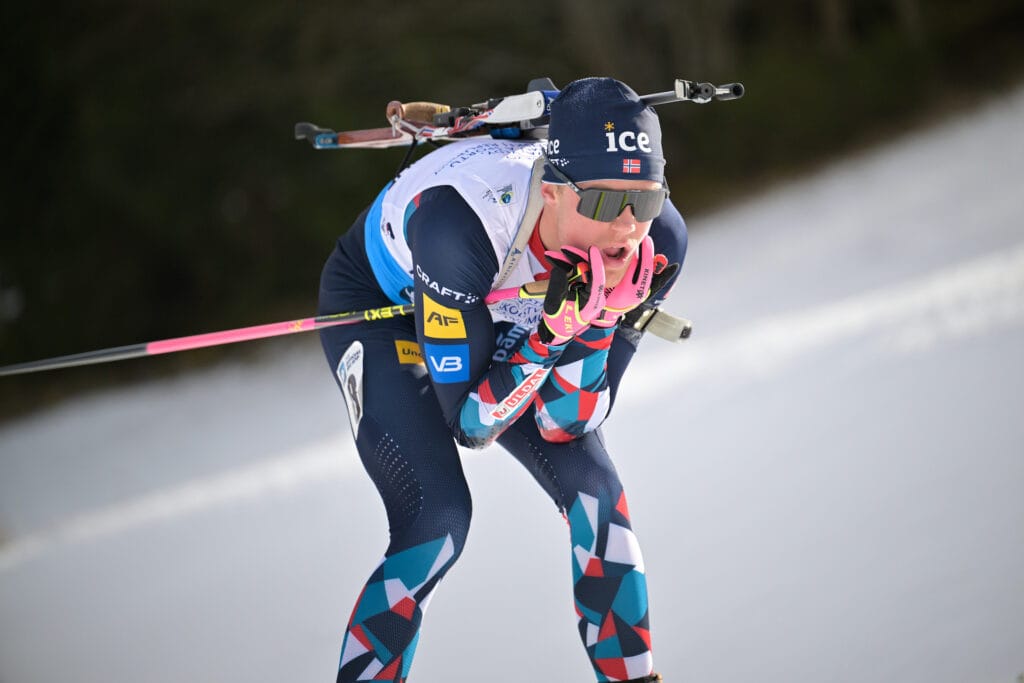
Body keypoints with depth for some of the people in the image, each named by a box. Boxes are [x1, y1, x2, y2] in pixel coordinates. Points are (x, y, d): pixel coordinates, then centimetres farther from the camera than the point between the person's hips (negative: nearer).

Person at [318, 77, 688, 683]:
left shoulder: (658, 243, -29)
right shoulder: (461, 221, -43)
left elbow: (563, 424, -22)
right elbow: (469, 424, -33)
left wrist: (597, 318, -38)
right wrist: (553, 330, -45)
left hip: (502, 323, 4)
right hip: (379, 308, -4)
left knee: (595, 491, -9)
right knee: (439, 518, -20)